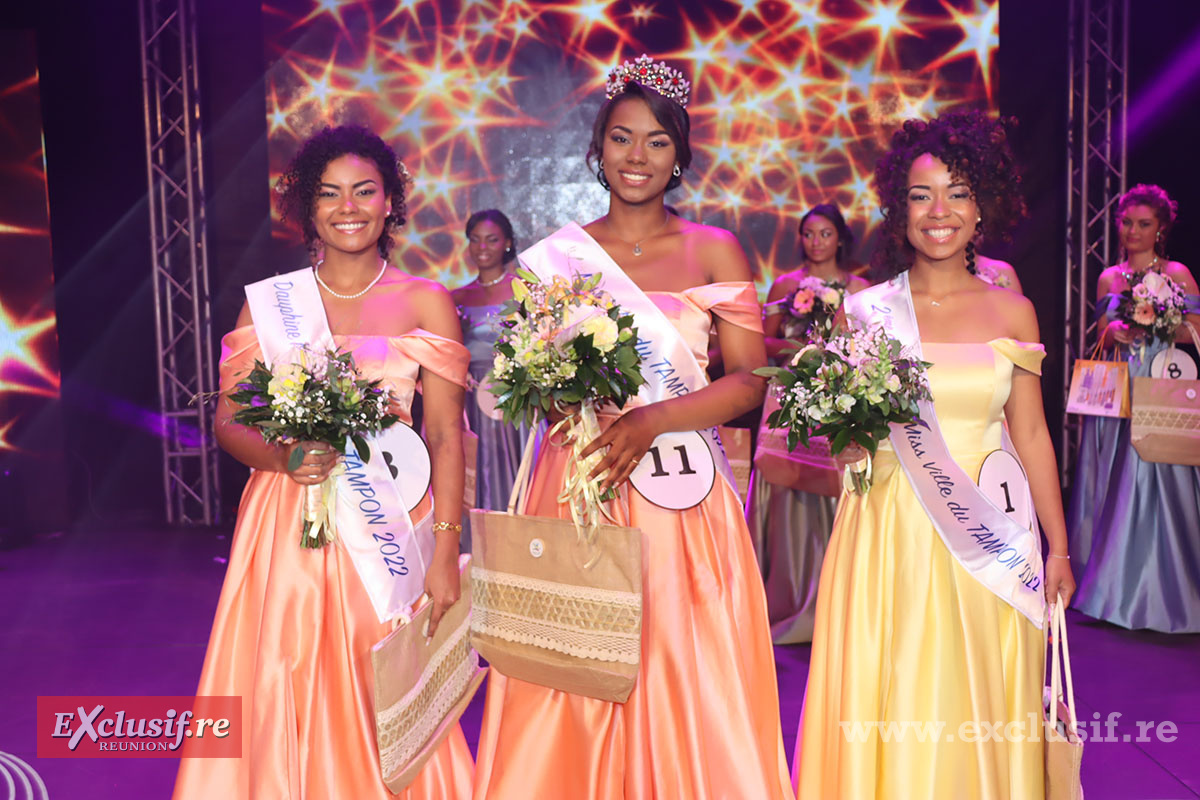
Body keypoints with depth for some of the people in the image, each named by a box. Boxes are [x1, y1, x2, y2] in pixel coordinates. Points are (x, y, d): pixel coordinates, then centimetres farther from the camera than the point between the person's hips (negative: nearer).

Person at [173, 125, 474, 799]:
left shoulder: (426, 302, 2)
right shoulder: (268, 300, 7)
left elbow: (446, 435, -2)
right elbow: (229, 422, 7)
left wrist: (446, 553, -10)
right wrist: (284, 457, -14)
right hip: (287, 527, 2)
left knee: (388, 713, 3)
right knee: (283, 702, 6)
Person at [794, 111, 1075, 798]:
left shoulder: (1011, 312, 4)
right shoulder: (864, 310, 0)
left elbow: (1031, 434, 7)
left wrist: (1059, 548, 9)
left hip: (989, 542, 1)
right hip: (887, 538, -1)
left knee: (975, 717, 7)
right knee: (883, 713, 4)